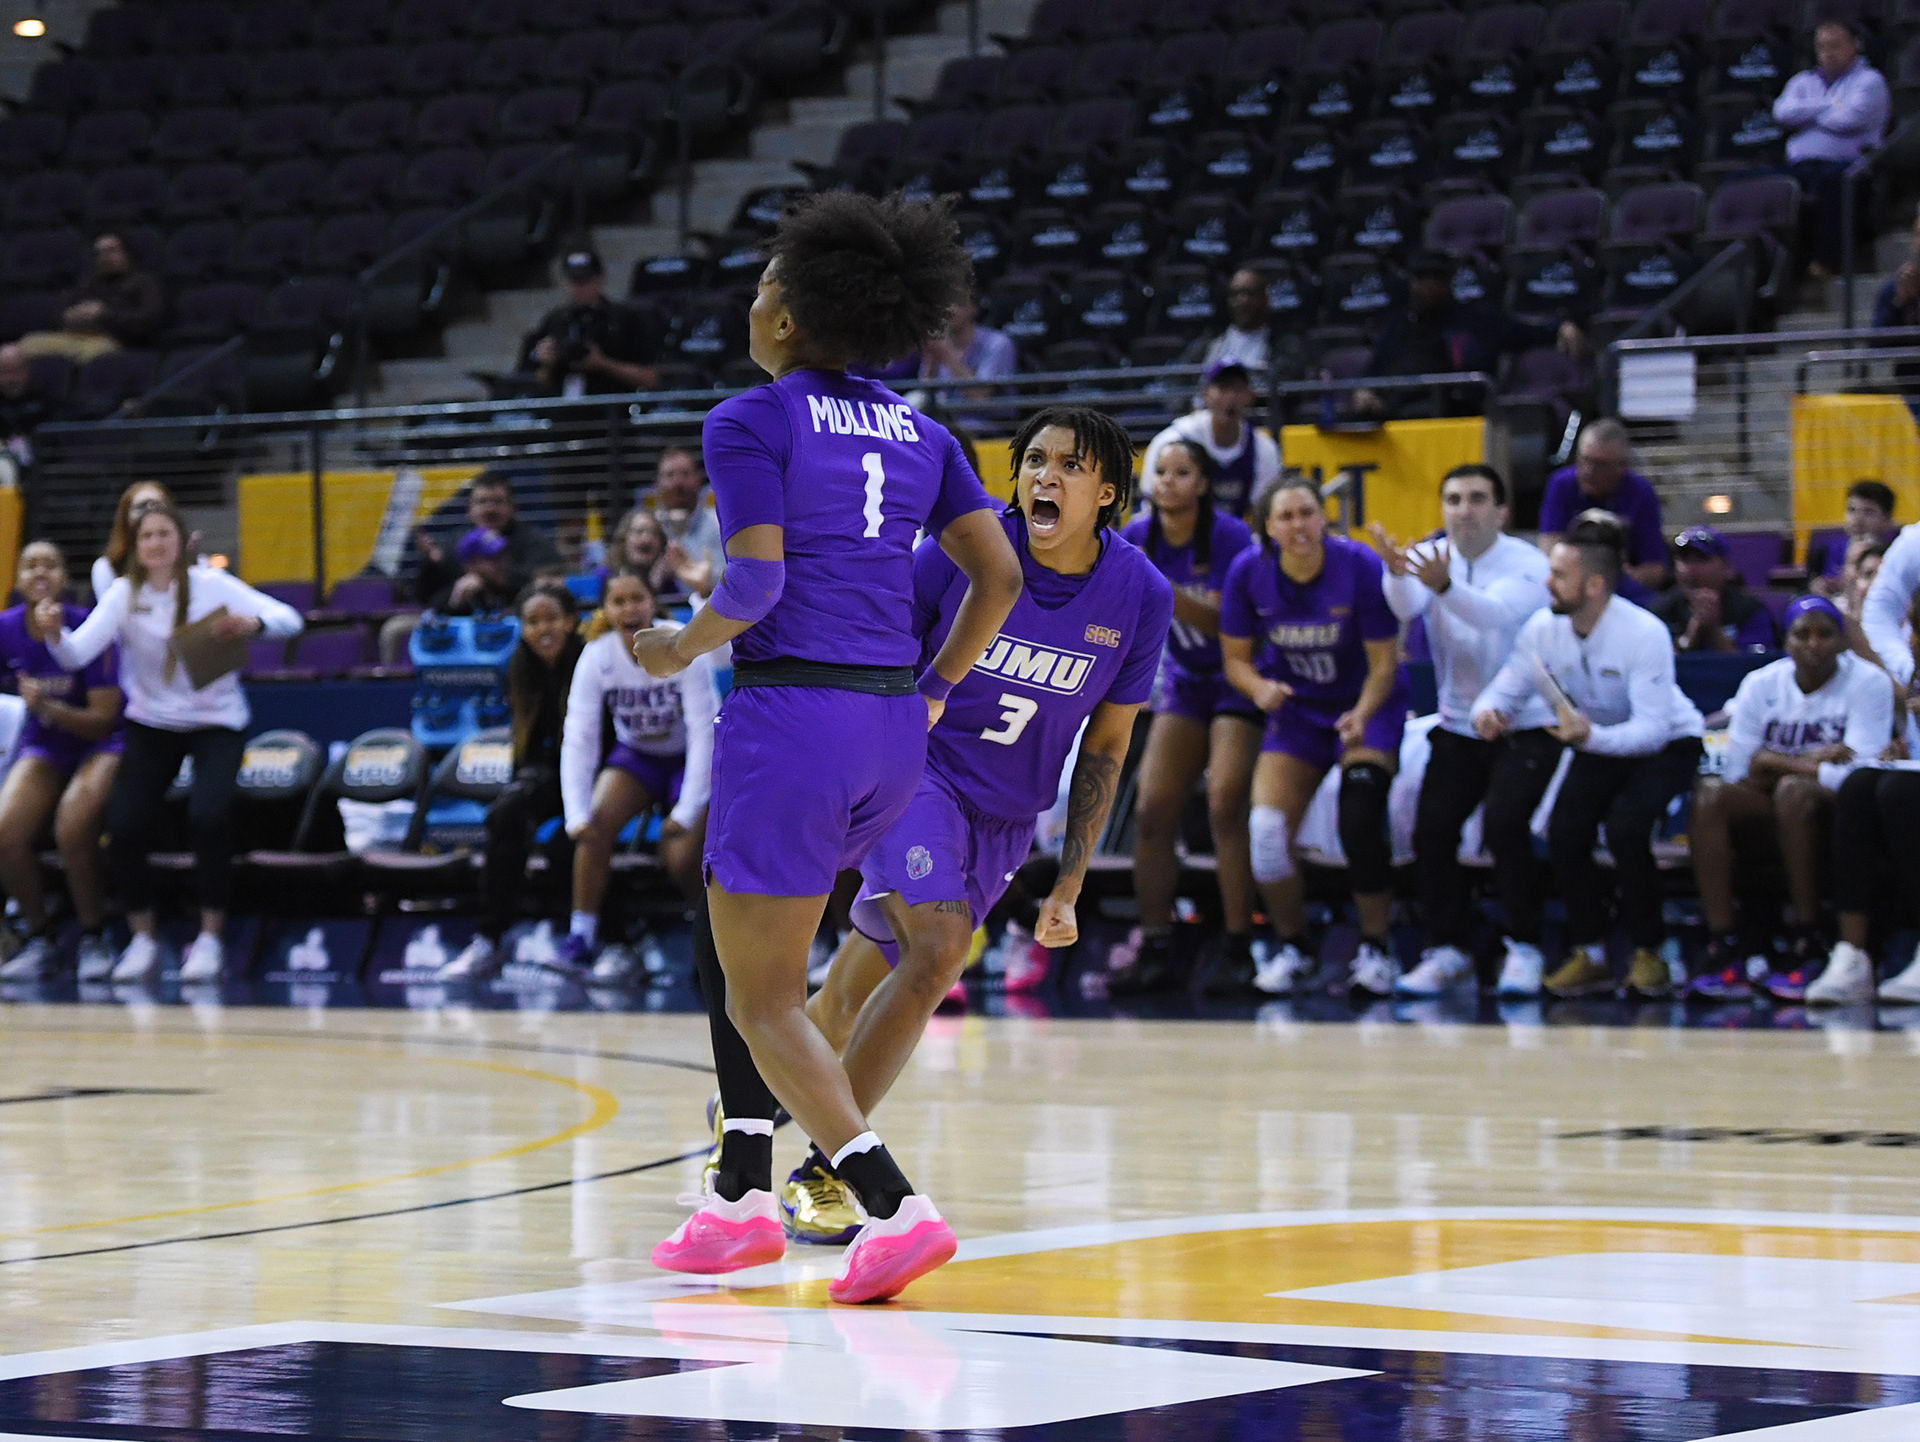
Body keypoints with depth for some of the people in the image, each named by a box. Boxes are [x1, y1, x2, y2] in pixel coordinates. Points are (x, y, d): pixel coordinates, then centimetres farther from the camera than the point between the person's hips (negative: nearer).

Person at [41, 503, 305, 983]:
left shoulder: (212, 585, -10)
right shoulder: (124, 593, -5)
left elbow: (289, 619, -18)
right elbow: (77, 655, -17)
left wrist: (252, 624, -40)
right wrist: (54, 633, -39)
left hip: (216, 722, -2)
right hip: (152, 724, 2)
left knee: (208, 815, -26)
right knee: (124, 825, -15)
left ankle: (210, 937, -8)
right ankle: (142, 938, 8)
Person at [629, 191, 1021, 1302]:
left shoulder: (750, 424, -6)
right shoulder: (920, 435, 12)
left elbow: (757, 581, -16)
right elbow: (999, 575, 7)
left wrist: (684, 645, 2)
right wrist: (932, 694, 16)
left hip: (792, 708, -7)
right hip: (893, 731, 7)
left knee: (762, 999, -1)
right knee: (735, 947, 24)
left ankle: (898, 1207, -17)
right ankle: (746, 1193, 21)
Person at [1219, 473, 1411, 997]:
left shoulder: (1360, 567, -22)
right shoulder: (1249, 571, -14)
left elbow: (1384, 662, -15)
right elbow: (1235, 657, -2)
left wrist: (1361, 716, -31)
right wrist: (1260, 688, -24)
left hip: (1367, 705, -3)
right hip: (1296, 709, 3)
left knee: (1360, 824, -22)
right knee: (1266, 829, -12)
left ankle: (1375, 949, -4)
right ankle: (1292, 949, 10)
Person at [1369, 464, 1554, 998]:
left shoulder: (1527, 563, -13)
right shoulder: (1430, 557, -1)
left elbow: (1496, 612, -35)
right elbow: (1405, 607, -23)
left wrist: (1443, 587, -55)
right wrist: (1396, 570, -47)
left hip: (1525, 727, -4)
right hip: (1458, 727, 4)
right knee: (1431, 829, -10)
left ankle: (1524, 949, -8)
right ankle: (1446, 949, 5)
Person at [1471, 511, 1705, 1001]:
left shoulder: (1644, 633, -29)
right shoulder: (1543, 629, -13)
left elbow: (1652, 727, -33)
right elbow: (1507, 689, -8)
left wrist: (1591, 737, -51)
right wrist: (1488, 711, -34)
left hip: (1668, 743, -5)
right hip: (1598, 744, 5)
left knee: (1625, 826, -29)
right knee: (1564, 832, -18)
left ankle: (1648, 955, -12)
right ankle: (1589, 956, -1)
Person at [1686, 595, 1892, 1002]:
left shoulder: (1868, 683, -5)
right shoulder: (1761, 685, 6)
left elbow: (1858, 774, -16)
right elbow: (1739, 772, -3)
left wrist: (1776, 763, -12)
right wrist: (1804, 762, -13)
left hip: (1836, 816, -4)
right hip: (1769, 818, 4)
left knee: (1794, 791, -36)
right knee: (1709, 793, -26)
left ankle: (1806, 945, -28)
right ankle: (1723, 950, -35)